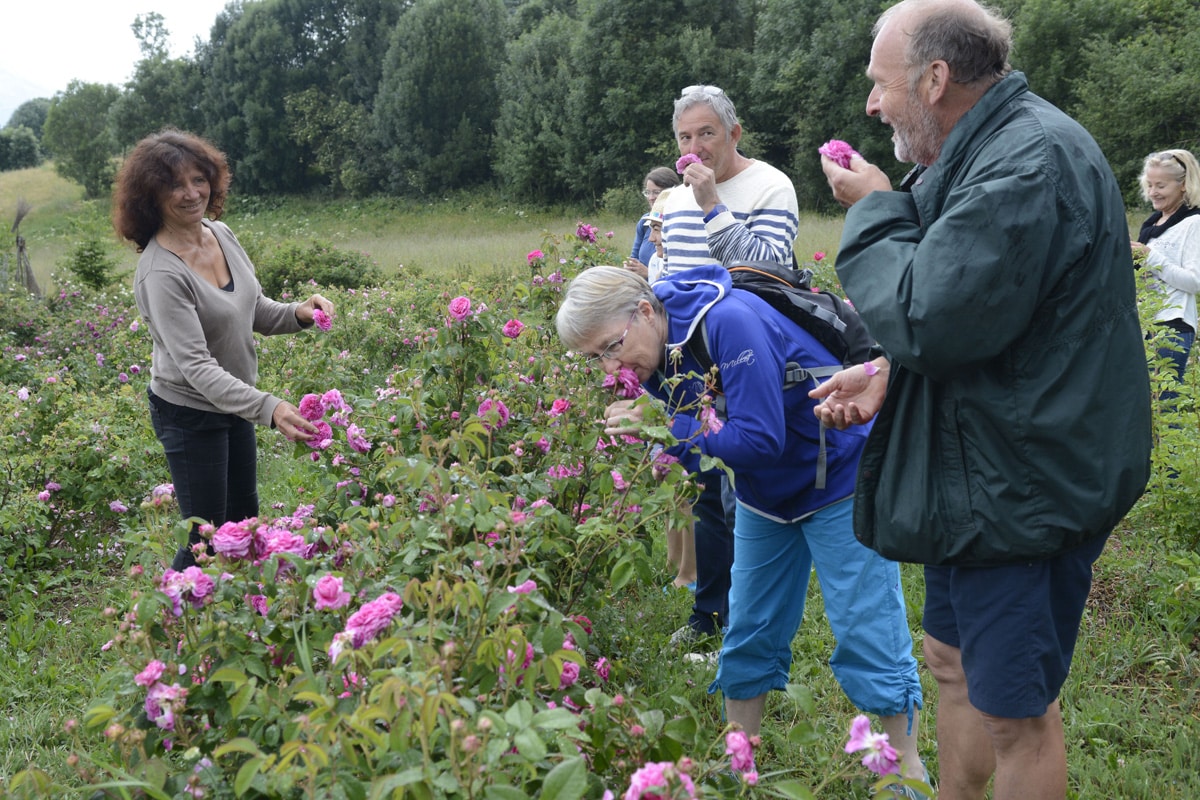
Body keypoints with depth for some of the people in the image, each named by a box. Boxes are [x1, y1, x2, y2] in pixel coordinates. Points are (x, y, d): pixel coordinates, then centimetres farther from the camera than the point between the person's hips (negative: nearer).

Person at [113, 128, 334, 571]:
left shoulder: (221, 234, -5)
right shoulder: (160, 273, -28)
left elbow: (253, 309, 8)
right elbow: (196, 366, -33)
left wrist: (298, 314, -13)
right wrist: (268, 408, -43)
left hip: (235, 401, 8)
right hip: (189, 413, -8)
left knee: (244, 516, 22)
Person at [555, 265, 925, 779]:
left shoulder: (729, 322, -31)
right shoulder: (655, 356, -7)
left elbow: (761, 438, -34)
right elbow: (690, 455, -6)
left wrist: (666, 426, -33)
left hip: (839, 480, -7)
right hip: (765, 494, 8)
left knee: (867, 635, -3)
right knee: (750, 634, 11)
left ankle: (907, 771, 12)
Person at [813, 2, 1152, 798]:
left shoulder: (1030, 162, -23)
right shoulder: (987, 151, 11)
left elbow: (926, 319, -28)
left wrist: (874, 211, -13)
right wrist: (890, 374, 6)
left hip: (1023, 486, -11)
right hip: (984, 473, 11)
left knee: (1014, 710, 3)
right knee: (954, 658, 23)